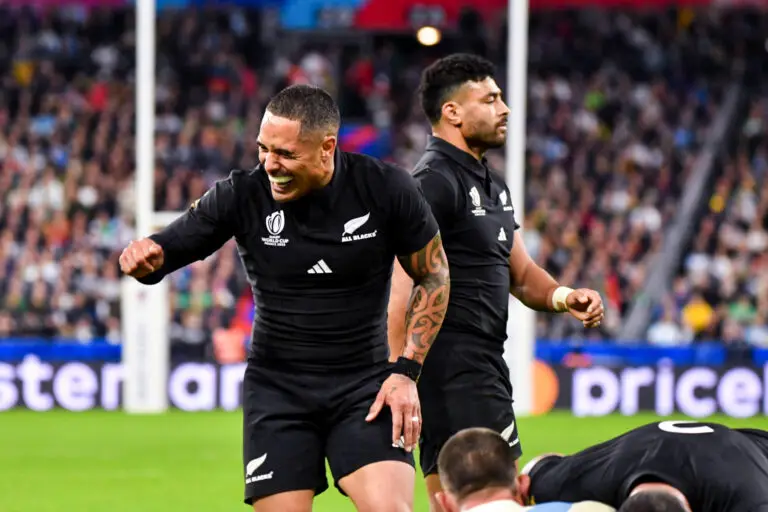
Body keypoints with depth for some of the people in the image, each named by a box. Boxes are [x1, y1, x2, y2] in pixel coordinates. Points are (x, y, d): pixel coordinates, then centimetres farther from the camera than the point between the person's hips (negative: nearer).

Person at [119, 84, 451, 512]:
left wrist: (407, 371, -5)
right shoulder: (242, 195, -9)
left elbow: (434, 276, 3)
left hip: (364, 385, -1)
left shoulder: (386, 189, -10)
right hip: (276, 391, 1)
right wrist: (145, 256, -26)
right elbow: (163, 254, -1)